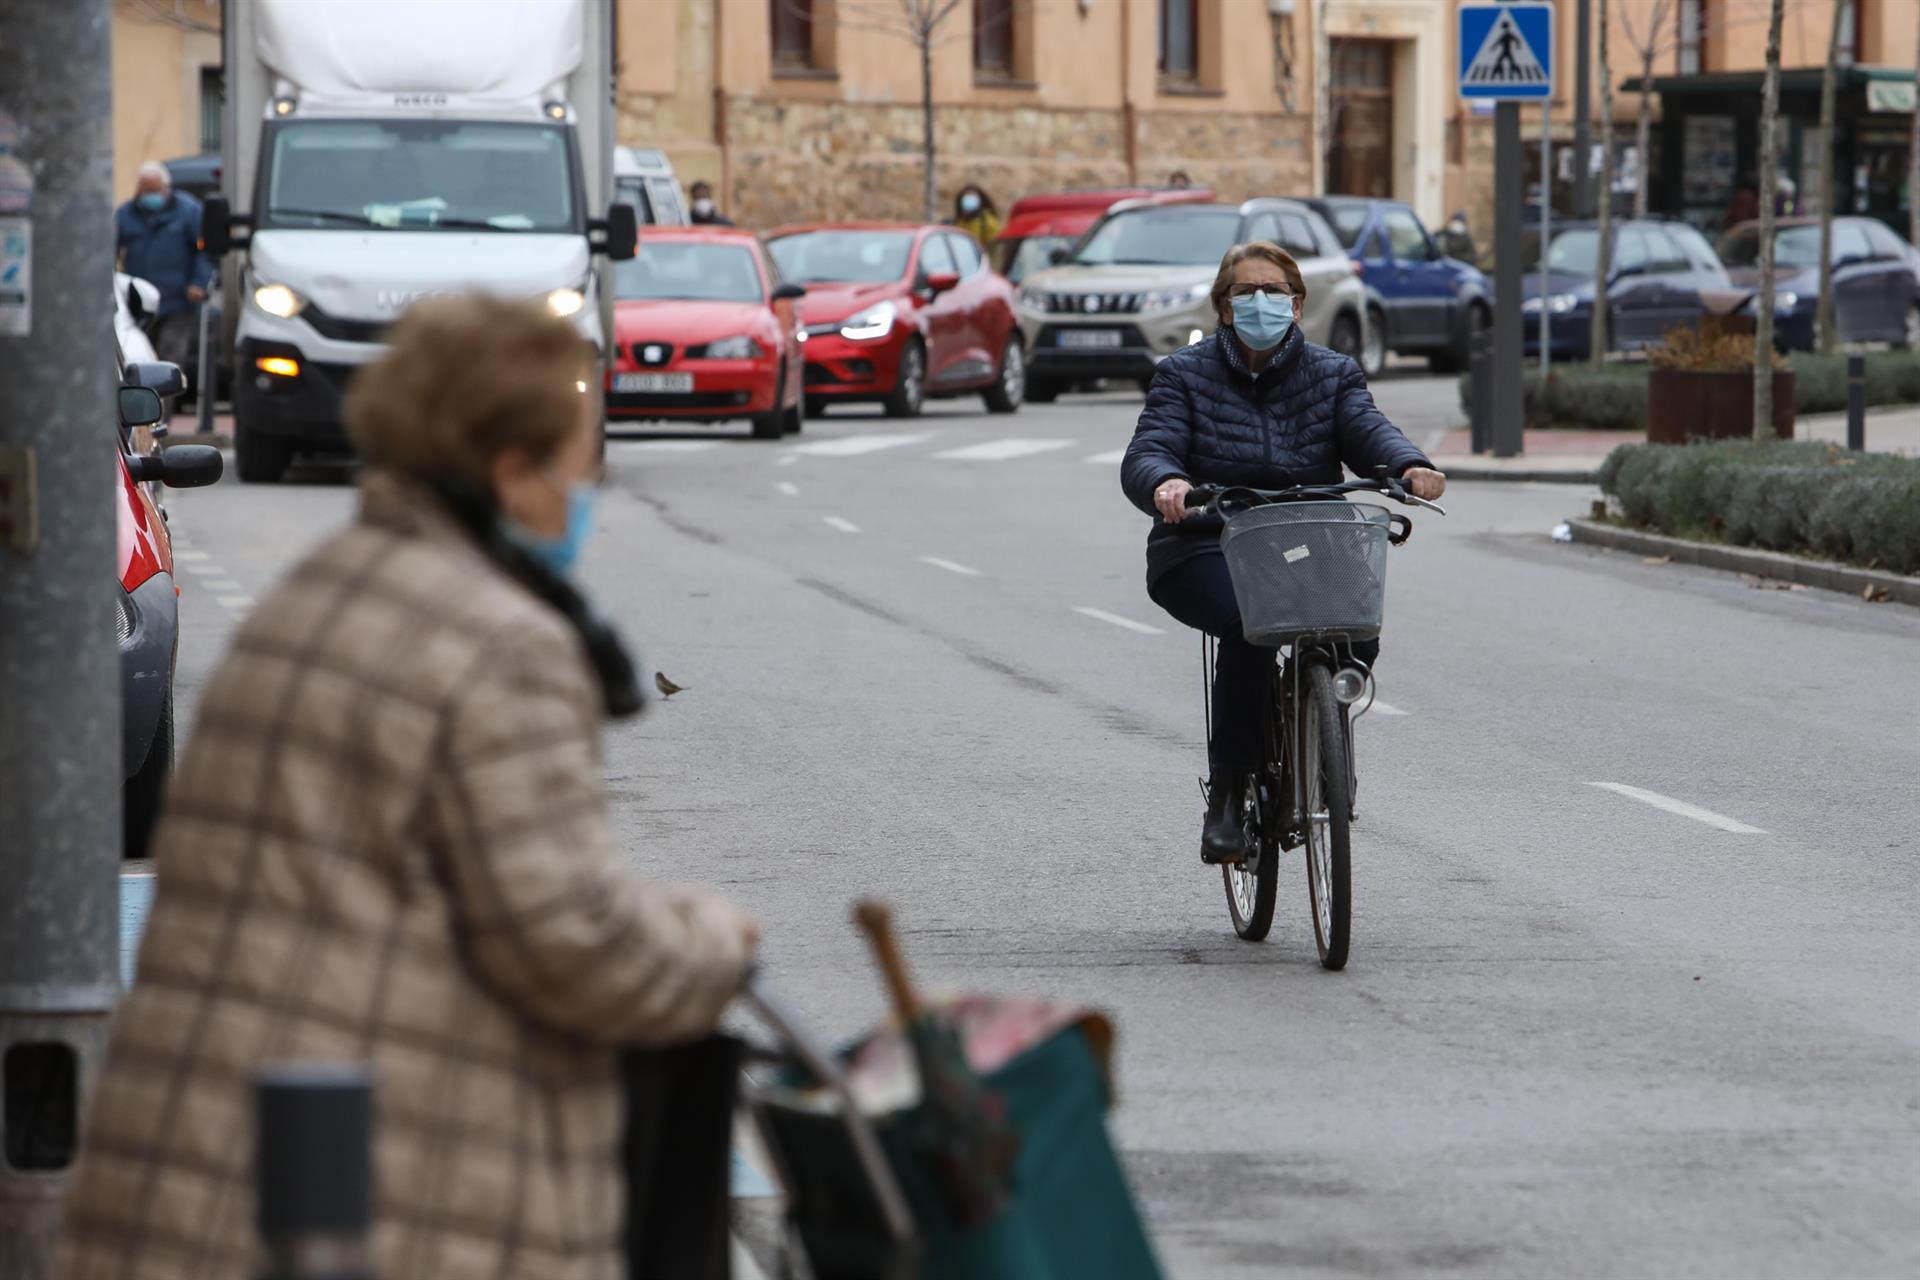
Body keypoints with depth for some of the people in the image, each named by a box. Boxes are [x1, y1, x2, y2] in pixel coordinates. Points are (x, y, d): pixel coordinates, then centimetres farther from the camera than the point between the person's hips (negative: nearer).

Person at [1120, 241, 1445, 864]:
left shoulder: (1333, 375, 13)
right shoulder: (1186, 374, 7)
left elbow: (1367, 430, -6)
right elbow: (1146, 453, -8)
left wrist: (1409, 465, -31)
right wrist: (1165, 483, -34)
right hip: (1205, 553, -2)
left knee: (1359, 629, -28)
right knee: (1252, 623, -36)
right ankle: (1226, 793, -23)